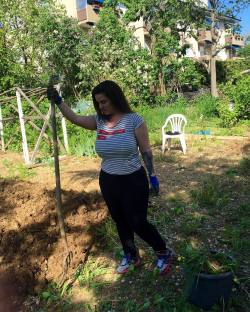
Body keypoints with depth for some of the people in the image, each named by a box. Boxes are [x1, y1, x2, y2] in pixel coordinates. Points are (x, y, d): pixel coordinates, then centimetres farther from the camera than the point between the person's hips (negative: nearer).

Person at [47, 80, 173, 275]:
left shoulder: (134, 120, -14)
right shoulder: (99, 121, -1)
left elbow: (146, 151, -11)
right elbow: (74, 118, 6)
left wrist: (153, 176, -10)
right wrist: (57, 101, -1)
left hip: (133, 181, -5)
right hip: (108, 181, 6)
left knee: (138, 223, 1)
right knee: (120, 221, 19)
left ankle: (164, 253, 28)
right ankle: (131, 256, 42)